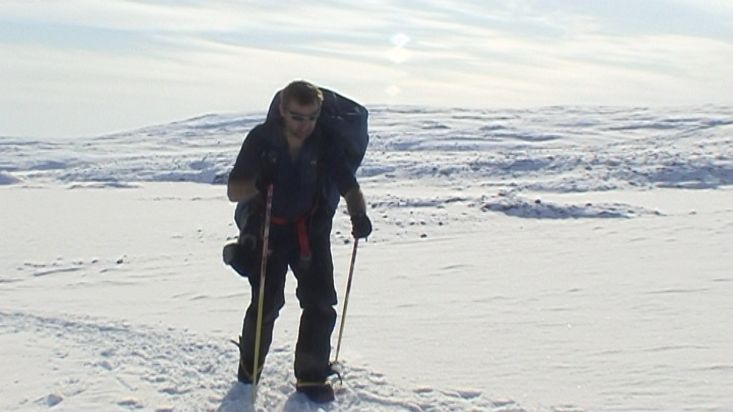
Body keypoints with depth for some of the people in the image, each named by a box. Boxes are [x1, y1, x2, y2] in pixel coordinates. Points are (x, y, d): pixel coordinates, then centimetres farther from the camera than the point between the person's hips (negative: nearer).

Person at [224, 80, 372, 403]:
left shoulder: (325, 145, -11)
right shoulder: (262, 139, -15)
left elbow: (349, 188, -6)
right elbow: (233, 191, -14)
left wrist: (359, 216, -27)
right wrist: (257, 185, -36)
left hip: (310, 229, 2)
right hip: (267, 230, -2)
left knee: (321, 303, -5)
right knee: (267, 303, -5)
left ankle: (311, 376, 11)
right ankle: (249, 364, 24)